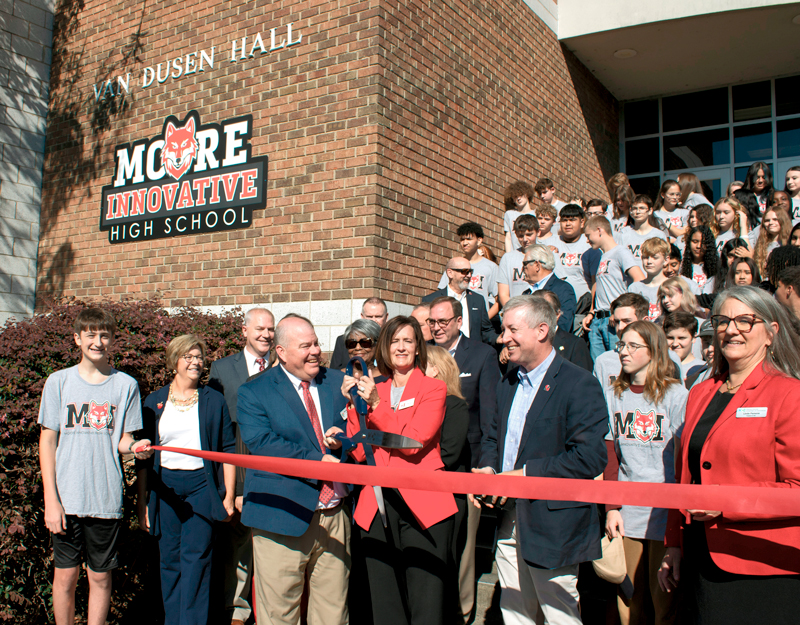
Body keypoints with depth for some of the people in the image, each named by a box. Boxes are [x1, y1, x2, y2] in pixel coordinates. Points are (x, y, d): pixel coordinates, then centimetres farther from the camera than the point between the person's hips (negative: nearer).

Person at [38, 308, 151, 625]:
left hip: (106, 499, 0)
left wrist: (135, 446, -18)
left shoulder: (126, 385, 2)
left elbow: (123, 440, 7)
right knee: (66, 574, 7)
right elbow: (47, 441, 2)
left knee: (100, 576, 8)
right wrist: (51, 500, -4)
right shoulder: (59, 381, 2)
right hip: (66, 499, 0)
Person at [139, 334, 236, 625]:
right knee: (170, 560, 8)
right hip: (164, 488, 2)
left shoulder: (214, 401, 4)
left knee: (196, 559, -7)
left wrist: (229, 497, -1)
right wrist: (143, 502, 5)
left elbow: (228, 450, 4)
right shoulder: (154, 401, 8)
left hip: (202, 487, -2)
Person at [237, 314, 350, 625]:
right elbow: (261, 443, -14)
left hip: (335, 517, 4)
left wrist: (343, 438, -10)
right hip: (284, 520, -3)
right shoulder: (254, 392, -1)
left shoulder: (337, 382, 11)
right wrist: (317, 461, -19)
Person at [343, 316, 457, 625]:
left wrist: (376, 404, -14)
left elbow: (413, 442, -12)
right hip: (376, 504, 4)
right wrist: (354, 404, -4)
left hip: (422, 505, -4)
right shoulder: (372, 391, 13)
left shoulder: (434, 388, 2)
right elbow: (360, 452, 5)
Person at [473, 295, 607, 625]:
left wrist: (523, 475, -21)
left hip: (552, 525, -7)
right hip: (509, 523, 7)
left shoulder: (579, 384, -13)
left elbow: (590, 459, -21)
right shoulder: (507, 383, 12)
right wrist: (488, 468, 0)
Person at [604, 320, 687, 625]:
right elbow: (609, 456, 7)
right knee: (628, 599, 9)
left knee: (664, 600, 3)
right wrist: (611, 507, -1)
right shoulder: (613, 396, 7)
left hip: (665, 511, -3)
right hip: (626, 512, 4)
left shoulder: (675, 395, -4)